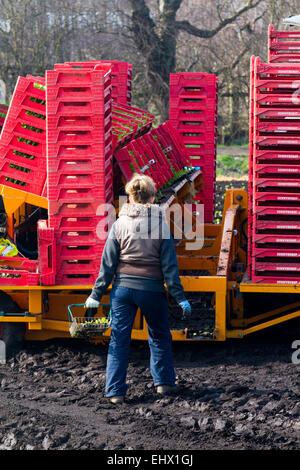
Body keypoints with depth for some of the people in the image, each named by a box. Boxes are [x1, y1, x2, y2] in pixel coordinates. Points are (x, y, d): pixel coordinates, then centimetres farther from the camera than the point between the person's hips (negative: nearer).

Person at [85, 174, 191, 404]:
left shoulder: (120, 224, -3)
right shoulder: (160, 224, -6)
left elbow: (108, 263, -2)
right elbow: (169, 265, -5)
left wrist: (96, 294, 4)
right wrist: (180, 297, 1)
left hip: (123, 287, 1)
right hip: (152, 288, -1)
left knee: (119, 339, 6)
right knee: (159, 336, 19)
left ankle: (115, 391, 5)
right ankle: (164, 382, 25)